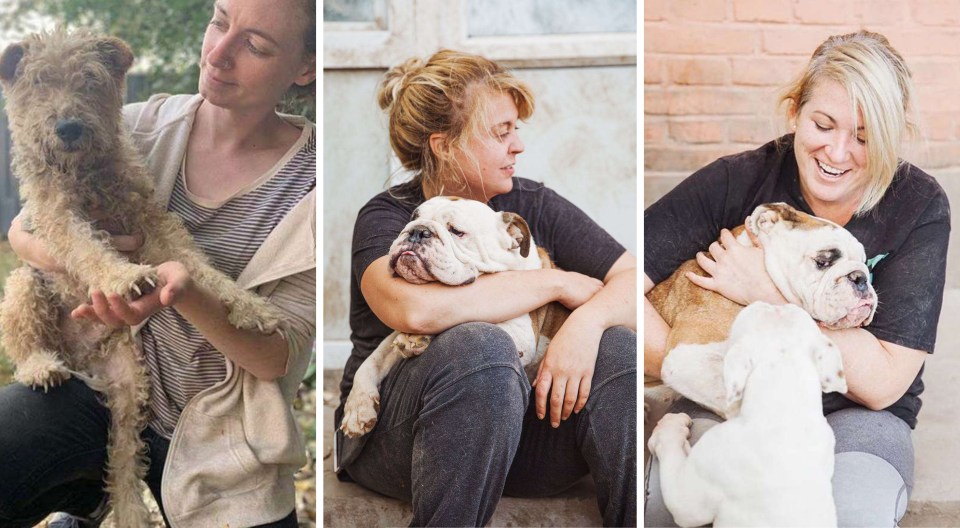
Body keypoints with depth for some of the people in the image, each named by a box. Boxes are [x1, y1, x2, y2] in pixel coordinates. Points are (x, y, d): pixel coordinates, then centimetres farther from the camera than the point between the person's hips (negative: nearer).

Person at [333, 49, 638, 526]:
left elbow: (633, 281, 1)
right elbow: (416, 309, -28)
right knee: (479, 344, -33)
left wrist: (588, 319, -23)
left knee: (621, 349, -21)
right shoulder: (387, 218, -5)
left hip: (515, 423, 4)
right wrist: (556, 282, -18)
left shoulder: (533, 205, 8)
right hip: (392, 431, -3)